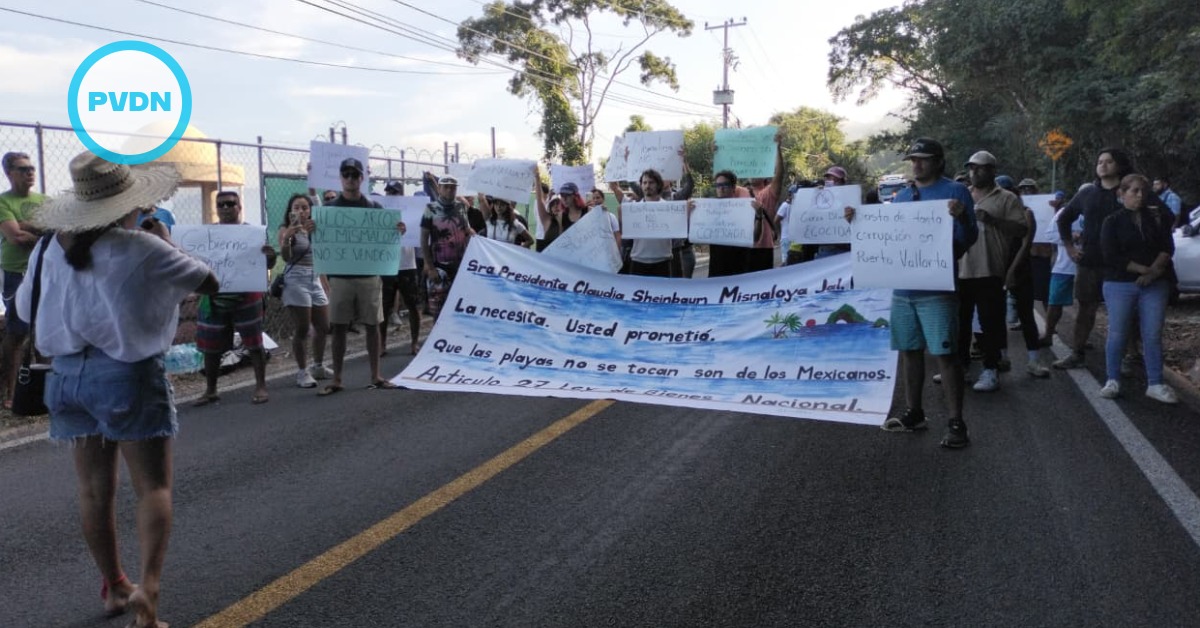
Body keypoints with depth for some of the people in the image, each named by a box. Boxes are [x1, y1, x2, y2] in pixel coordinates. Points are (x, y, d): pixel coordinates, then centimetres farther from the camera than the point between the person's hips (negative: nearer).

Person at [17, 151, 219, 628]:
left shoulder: (50, 248, 3)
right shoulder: (141, 248, -15)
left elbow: (24, 308, 17)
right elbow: (209, 283, -5)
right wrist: (168, 246, 6)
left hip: (68, 373, 6)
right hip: (129, 374, -6)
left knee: (94, 489, 14)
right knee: (153, 486, 0)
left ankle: (113, 587, 27)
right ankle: (147, 587, -13)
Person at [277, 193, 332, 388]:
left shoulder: (315, 228, 12)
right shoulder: (286, 229, -3)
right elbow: (286, 257, -15)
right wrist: (286, 238, -34)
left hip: (315, 279, 6)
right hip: (296, 279, -6)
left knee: (323, 327, 10)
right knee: (302, 329, -7)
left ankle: (318, 367, 25)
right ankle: (302, 372, 2)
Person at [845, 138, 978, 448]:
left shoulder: (955, 191, -4)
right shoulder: (901, 196, 13)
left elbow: (968, 240, -10)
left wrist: (962, 216, -30)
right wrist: (860, 221, 5)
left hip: (936, 289, -6)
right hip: (902, 288, 6)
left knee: (945, 354, -6)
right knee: (909, 350, 12)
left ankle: (956, 424, -1)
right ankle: (914, 413, 25)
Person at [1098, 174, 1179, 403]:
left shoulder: (1157, 217, 11)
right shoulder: (1112, 222, 2)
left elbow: (1168, 247, 3)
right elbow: (1112, 256, -8)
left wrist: (1154, 271, -12)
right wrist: (1144, 269, -15)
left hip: (1155, 284, 2)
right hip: (1120, 285, -2)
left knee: (1153, 335, 2)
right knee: (1117, 334, 1)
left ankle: (1155, 384, 7)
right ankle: (1113, 381, 11)